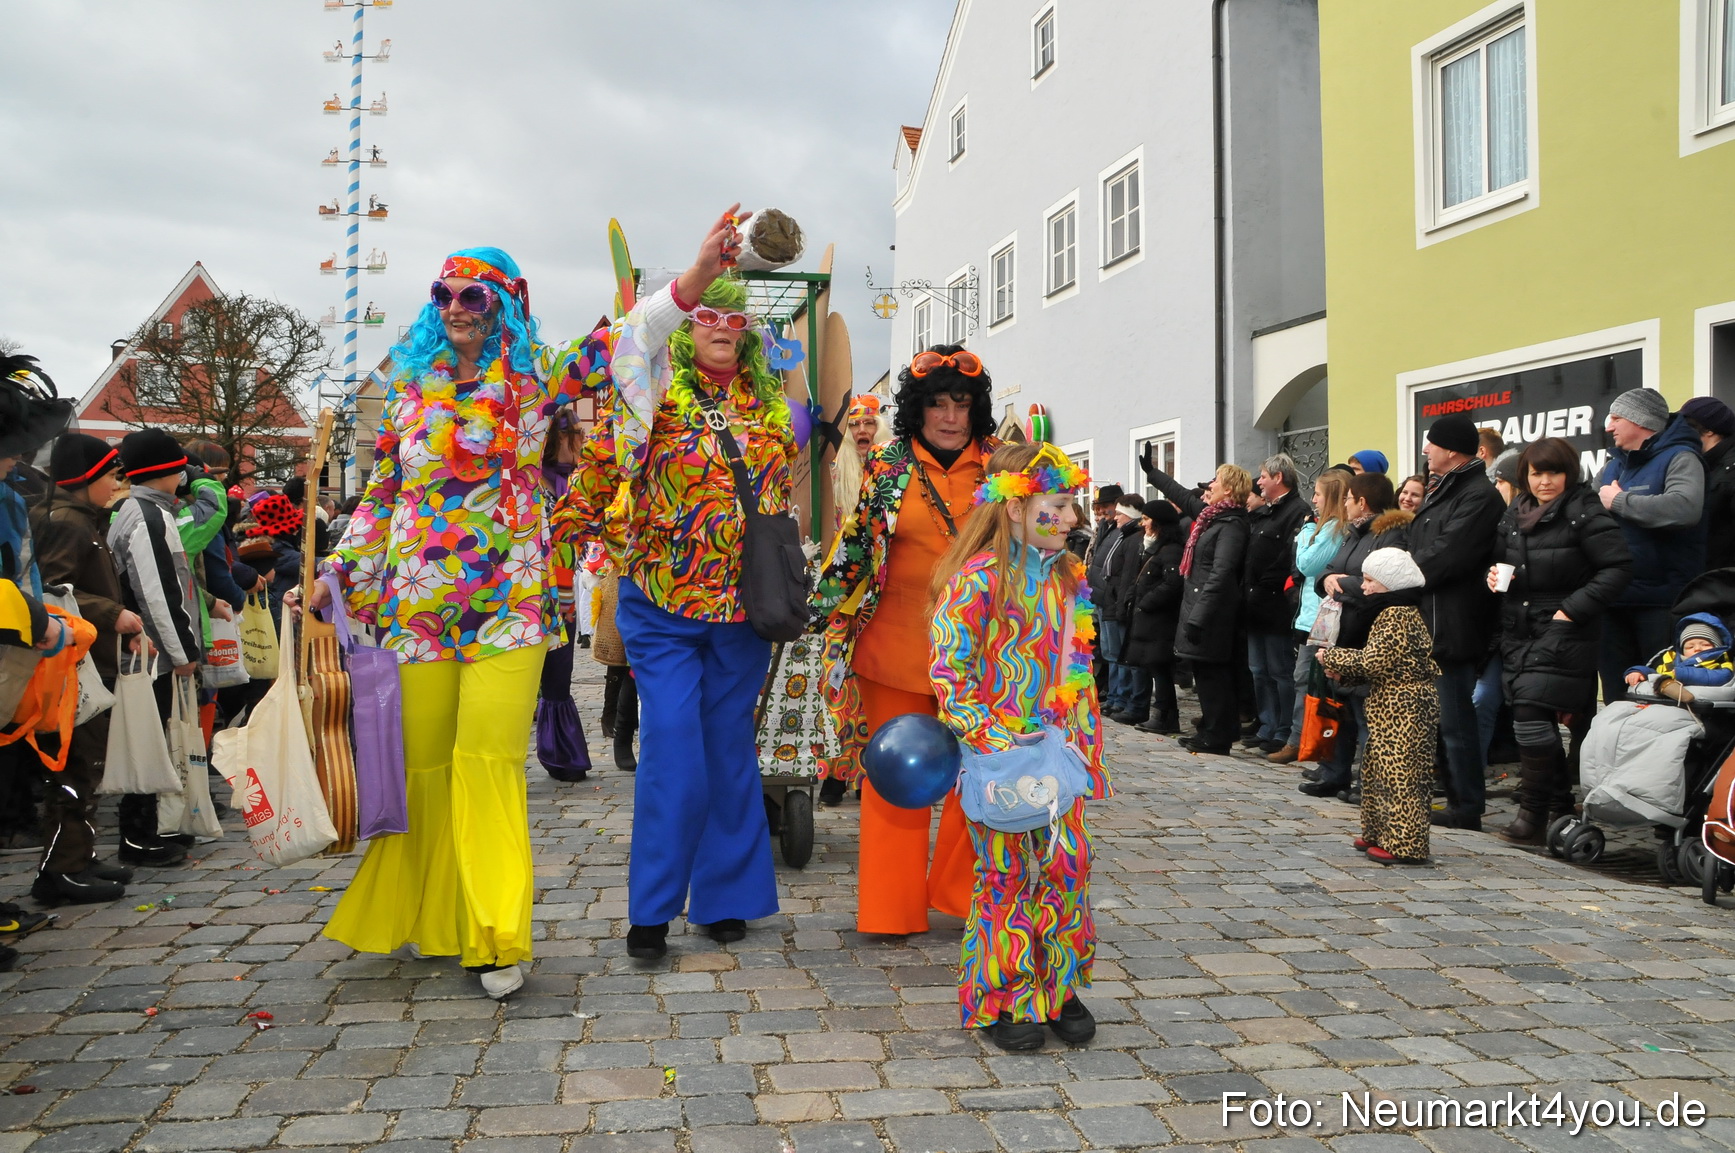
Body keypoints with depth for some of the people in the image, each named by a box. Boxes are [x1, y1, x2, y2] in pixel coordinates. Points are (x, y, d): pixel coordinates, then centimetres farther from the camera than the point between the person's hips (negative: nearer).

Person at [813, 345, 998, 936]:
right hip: (897, 641, 0)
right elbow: (856, 543, 7)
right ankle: (890, 905, 19)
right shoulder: (887, 465, 4)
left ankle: (960, 893, 22)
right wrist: (832, 608, 5)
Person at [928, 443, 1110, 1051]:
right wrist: (990, 738, -20)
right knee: (1007, 871, 3)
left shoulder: (1069, 578, 9)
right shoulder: (977, 580, -14)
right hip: (998, 756, -6)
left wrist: (1086, 739, 12)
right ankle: (1001, 1000, 19)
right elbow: (950, 674, -15)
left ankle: (1060, 987, 26)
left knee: (1068, 862, 8)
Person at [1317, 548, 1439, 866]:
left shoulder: (1396, 616, -16)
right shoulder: (1395, 612, 17)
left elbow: (1375, 661, -21)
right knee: (1376, 769, 16)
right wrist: (1341, 670, 6)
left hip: (1403, 708, -11)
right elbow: (1378, 663, 18)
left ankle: (1404, 845, -4)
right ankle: (1379, 834, 25)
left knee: (1398, 773, -8)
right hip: (1390, 708, 11)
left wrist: (1332, 657, -10)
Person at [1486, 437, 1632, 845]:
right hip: (1518, 632, 7)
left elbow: (1618, 567, -13)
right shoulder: (1514, 516, 13)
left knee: (1531, 718, -13)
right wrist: (1494, 575, 1)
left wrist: (1574, 608, -17)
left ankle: (1534, 812, -3)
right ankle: (1560, 806, 23)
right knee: (1531, 721, 9)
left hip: (1562, 633, -7)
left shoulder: (1585, 513, -8)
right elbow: (1499, 560, 24)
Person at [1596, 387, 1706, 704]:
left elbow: (1685, 508, -28)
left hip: (1662, 599, -7)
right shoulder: (1615, 464, 14)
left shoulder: (1679, 458, -8)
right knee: (1617, 694, 14)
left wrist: (1619, 501, -18)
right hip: (1614, 597, 7)